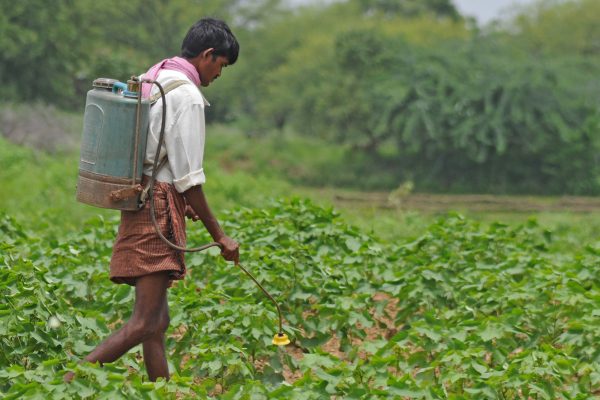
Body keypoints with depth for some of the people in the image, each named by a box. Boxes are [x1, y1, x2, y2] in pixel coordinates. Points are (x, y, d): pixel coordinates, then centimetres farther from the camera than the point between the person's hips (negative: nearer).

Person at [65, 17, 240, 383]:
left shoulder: (150, 79, 14)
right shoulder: (187, 96, -13)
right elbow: (189, 178, -14)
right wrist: (220, 236, -8)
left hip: (139, 199, 10)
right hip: (159, 211, -10)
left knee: (158, 322, 10)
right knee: (144, 323, -12)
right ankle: (69, 383, -18)